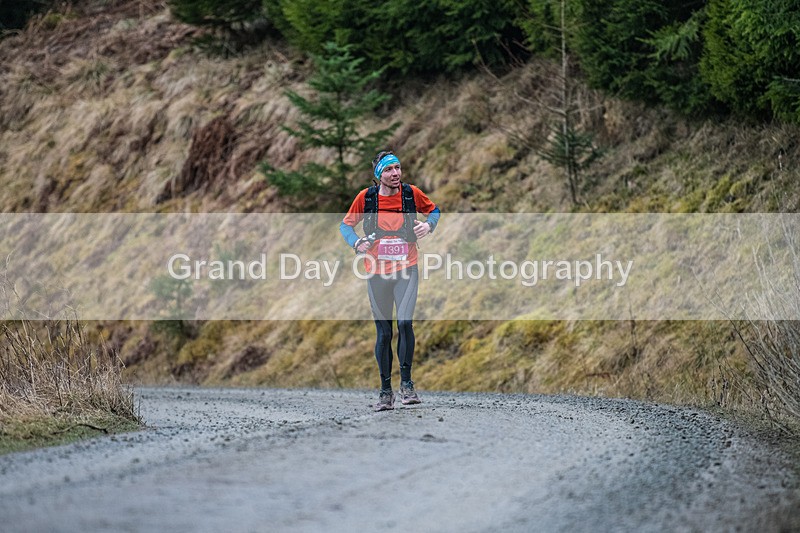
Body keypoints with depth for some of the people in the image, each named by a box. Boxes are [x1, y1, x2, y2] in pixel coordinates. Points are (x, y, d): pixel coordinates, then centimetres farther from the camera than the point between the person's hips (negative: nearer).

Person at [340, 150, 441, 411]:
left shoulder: (411, 193, -2)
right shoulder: (366, 197, -3)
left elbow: (433, 210, 17)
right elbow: (345, 225, 9)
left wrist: (429, 224, -4)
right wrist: (356, 242, -10)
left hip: (406, 270, -1)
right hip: (377, 272, 1)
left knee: (404, 322, -19)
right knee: (383, 333, 3)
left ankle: (406, 383, -7)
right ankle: (385, 390, 13)